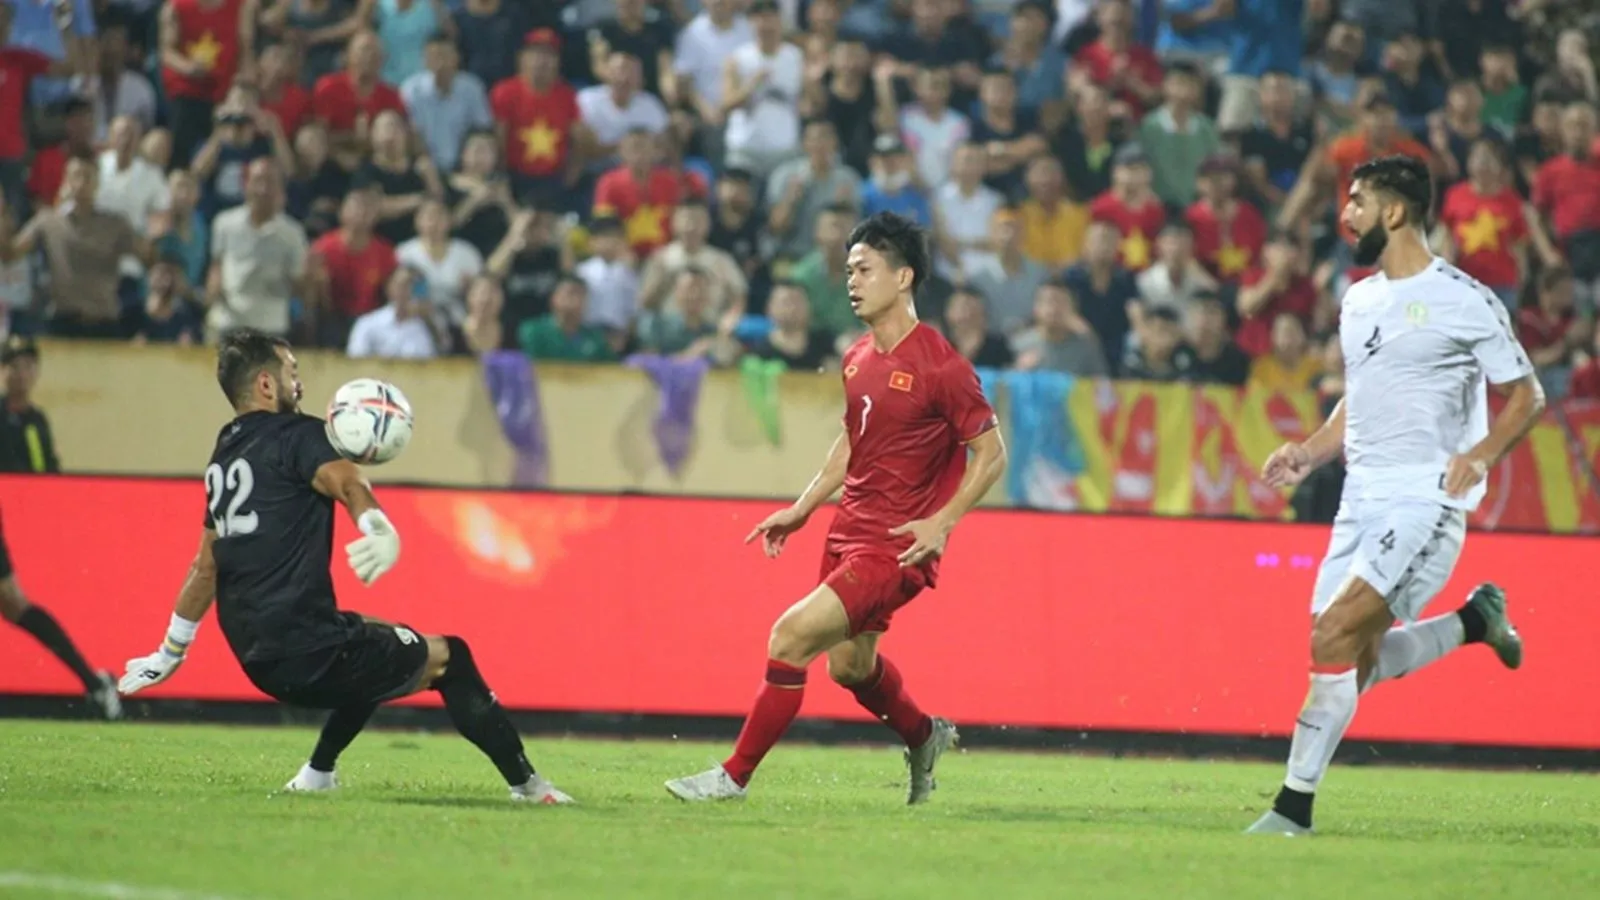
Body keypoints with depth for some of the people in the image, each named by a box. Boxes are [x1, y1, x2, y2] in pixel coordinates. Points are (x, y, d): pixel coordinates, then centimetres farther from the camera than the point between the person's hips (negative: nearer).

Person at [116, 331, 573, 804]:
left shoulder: (224, 457, 19)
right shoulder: (294, 435, -5)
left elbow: (206, 568, 27)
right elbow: (345, 481, -28)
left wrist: (170, 653, 36)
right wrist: (380, 529, -48)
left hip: (258, 660, 9)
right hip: (311, 651, -9)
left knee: (374, 647, 32)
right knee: (450, 658, 6)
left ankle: (317, 774, 28)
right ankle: (525, 784, 6)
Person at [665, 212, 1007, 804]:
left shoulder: (940, 366, -16)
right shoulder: (857, 359, 8)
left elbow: (991, 454, -11)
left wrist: (941, 523, -20)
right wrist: (803, 509, 17)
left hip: (897, 546, -8)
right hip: (849, 529, 8)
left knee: (791, 636, -17)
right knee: (850, 664, 19)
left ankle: (735, 775, -7)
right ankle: (925, 738, 48)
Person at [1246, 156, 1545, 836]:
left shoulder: (1464, 301, -7)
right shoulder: (1360, 299, 15)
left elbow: (1526, 396, -2)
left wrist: (1481, 454, -18)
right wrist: (1310, 453, 10)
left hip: (1424, 502, -8)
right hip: (1362, 498, 8)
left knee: (1334, 634, -19)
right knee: (1357, 662, 4)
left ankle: (1295, 806, -14)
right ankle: (1475, 620, 28)